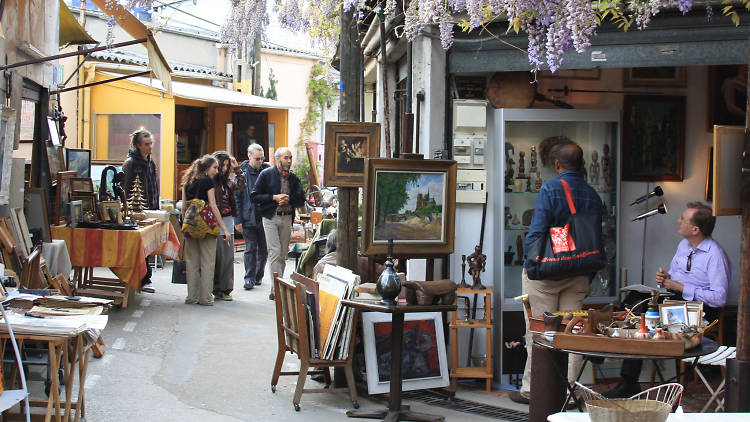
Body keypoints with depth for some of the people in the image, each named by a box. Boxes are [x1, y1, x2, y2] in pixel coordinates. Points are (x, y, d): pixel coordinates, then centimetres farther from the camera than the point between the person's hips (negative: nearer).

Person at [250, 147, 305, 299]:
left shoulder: (294, 178, 11)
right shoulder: (266, 174, -1)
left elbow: (301, 200, 12)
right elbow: (254, 196, -2)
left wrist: (289, 199, -8)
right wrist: (274, 197, -12)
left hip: (287, 218, 4)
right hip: (271, 218, -4)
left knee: (283, 255, 6)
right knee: (275, 252, -14)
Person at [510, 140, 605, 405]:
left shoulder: (550, 189, -10)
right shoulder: (593, 196, 6)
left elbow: (536, 233, -15)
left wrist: (529, 266, -4)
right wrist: (588, 278, 16)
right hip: (579, 276, 5)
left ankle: (532, 390, 9)